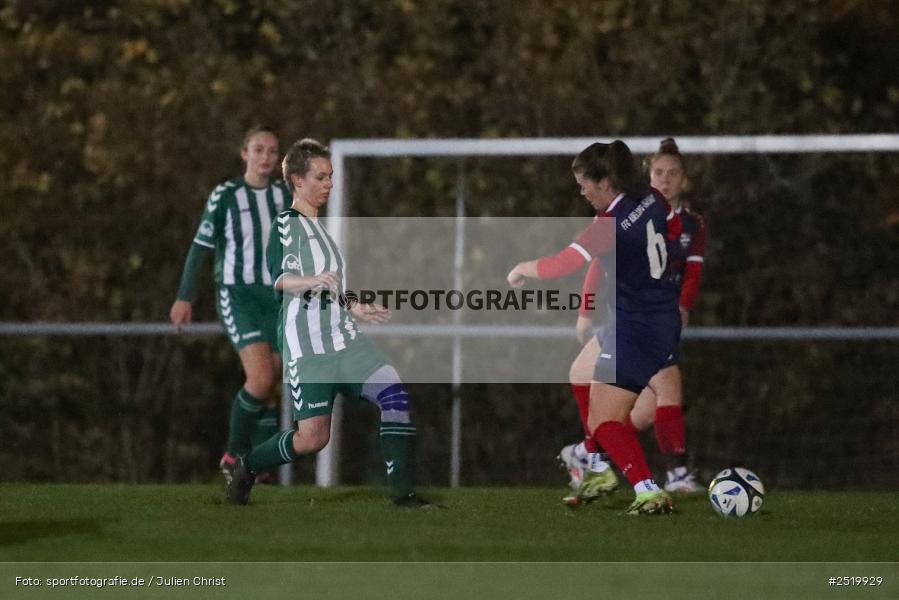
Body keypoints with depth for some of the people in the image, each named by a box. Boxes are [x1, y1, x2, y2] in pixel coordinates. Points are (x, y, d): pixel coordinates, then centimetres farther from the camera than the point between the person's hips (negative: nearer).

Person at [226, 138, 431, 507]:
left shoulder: (321, 227, 21)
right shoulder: (286, 223, -4)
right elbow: (279, 278, -19)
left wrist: (355, 309, 35)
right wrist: (312, 282, -37)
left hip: (344, 338, 8)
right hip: (307, 344, -8)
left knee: (394, 394, -11)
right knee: (313, 437, -11)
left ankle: (403, 492, -9)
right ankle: (247, 469, 14)